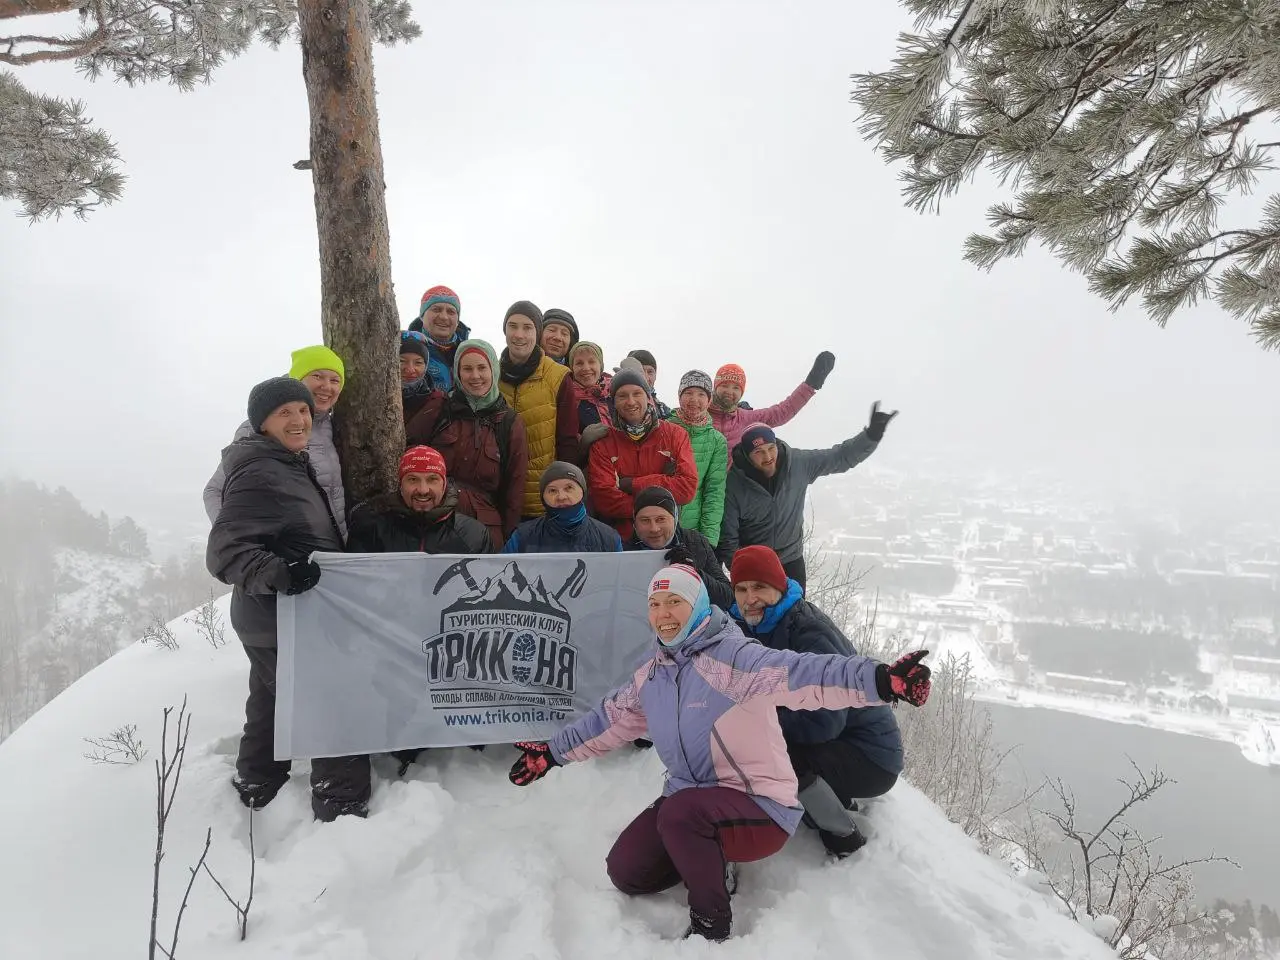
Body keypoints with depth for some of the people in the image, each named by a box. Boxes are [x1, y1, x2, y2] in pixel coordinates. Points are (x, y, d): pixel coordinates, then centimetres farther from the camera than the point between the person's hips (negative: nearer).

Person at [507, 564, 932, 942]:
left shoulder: (730, 657, -22)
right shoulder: (650, 675, 4)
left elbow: (802, 675, -38)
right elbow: (608, 719, 18)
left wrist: (882, 680, -54)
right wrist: (551, 753, 22)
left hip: (761, 809, -7)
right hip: (690, 800, 8)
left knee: (680, 811, -33)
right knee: (625, 872, 1)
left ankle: (712, 924, -8)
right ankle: (712, 861, 23)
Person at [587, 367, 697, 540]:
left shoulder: (675, 435, 9)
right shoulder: (602, 443, 6)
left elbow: (688, 487, -4)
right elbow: (603, 499, -5)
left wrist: (630, 484, -6)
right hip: (619, 540, -1)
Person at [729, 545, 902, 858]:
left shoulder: (811, 634, -26)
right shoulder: (748, 626, -1)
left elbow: (823, 722, -29)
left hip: (871, 760, -8)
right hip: (830, 747, 8)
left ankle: (845, 839, -5)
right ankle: (838, 800, 13)